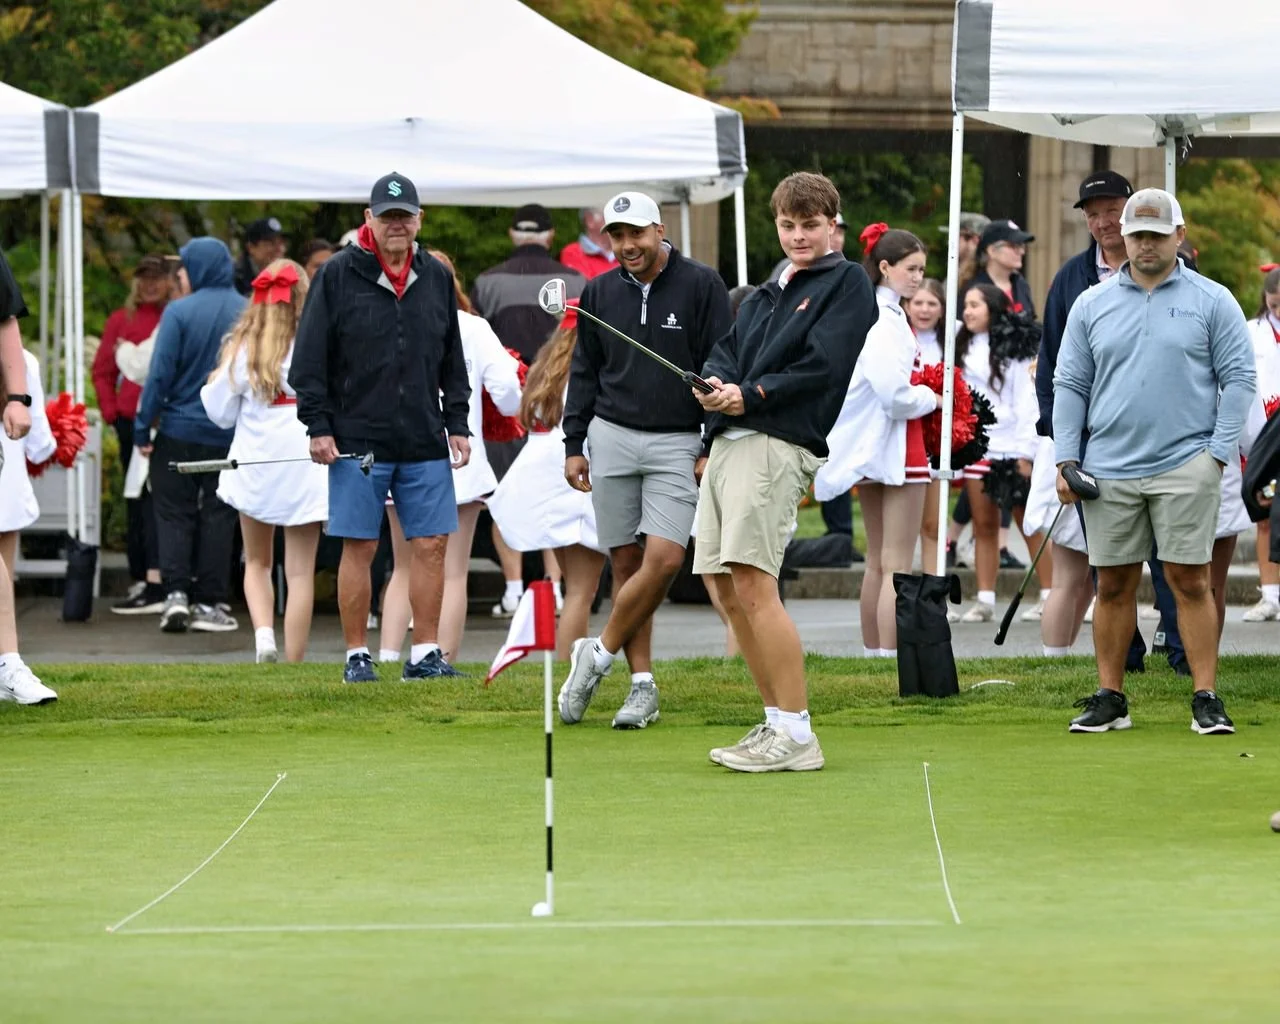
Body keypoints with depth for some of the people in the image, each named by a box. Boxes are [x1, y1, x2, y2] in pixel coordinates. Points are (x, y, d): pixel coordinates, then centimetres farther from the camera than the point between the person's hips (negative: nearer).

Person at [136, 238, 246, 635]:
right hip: (230, 434, 3)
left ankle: (176, 591, -7)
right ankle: (209, 603, 8)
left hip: (179, 429, -2)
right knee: (217, 515, 9)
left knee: (174, 513, 8)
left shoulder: (179, 312, -11)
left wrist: (143, 427, -6)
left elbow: (161, 374, -13)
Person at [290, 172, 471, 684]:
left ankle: (425, 654, 7)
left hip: (425, 445, 3)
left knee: (431, 546, 1)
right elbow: (310, 358, -1)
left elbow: (453, 360, 18)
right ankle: (357, 656, 7)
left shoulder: (437, 278, 11)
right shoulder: (338, 276, -2)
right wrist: (318, 425, -7)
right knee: (359, 548, -1)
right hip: (357, 440, -3)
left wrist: (457, 423, 12)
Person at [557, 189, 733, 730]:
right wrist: (574, 445, 9)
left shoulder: (702, 285, -2)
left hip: (677, 442, -3)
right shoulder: (600, 293, 8)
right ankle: (642, 685, 6)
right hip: (612, 437, 3)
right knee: (626, 563, 2)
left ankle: (599, 654, 0)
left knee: (664, 559, -16)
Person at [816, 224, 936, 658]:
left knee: (878, 562, 16)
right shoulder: (886, 319, -17)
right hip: (898, 447, -10)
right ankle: (890, 655, -11)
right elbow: (896, 395, -24)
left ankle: (872, 652, 20)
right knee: (897, 565, -9)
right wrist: (932, 399, -6)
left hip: (869, 447, 10)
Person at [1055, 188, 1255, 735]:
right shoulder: (1091, 305, 10)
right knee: (1113, 585, 4)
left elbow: (1239, 378, 2)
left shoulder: (1212, 301, 3)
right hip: (1108, 471, 3)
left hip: (1185, 466, -3)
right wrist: (1065, 459, 3)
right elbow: (1070, 384, 11)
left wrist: (1219, 451, -6)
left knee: (1189, 580, -5)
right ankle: (1110, 699, 11)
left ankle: (1206, 698, -3)